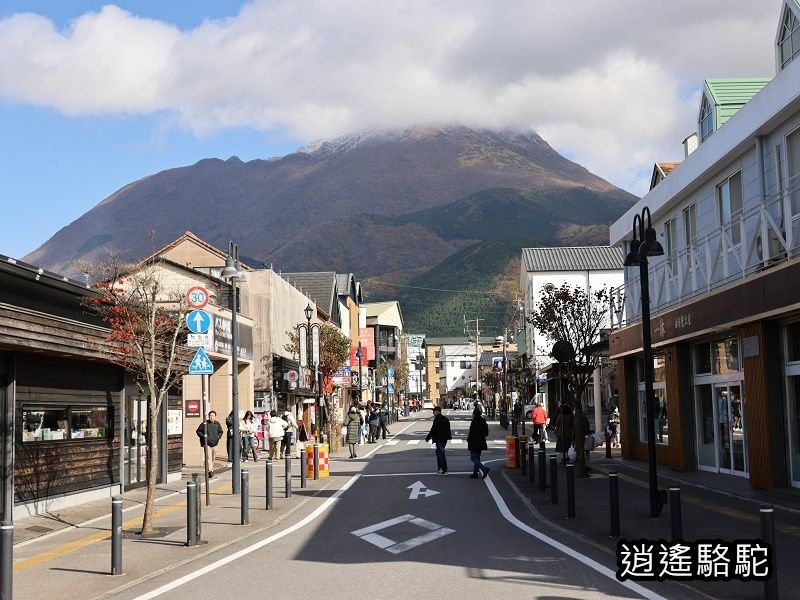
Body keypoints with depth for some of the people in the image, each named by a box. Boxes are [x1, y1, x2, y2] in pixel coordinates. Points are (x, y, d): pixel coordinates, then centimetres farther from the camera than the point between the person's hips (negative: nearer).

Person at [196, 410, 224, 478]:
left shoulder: (217, 424, 5)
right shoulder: (204, 423, -6)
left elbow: (220, 431, 20)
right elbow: (198, 431, 3)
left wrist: (218, 437, 2)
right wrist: (203, 436, -10)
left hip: (214, 443, 4)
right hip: (207, 443, -4)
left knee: (213, 458, 16)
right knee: (209, 457, -16)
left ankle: (211, 469, 32)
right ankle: (210, 471, -22)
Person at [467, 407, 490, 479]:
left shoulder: (474, 422, -17)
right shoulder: (483, 422, 8)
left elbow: (472, 433, -18)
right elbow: (486, 433, 13)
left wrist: (468, 439, -5)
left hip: (474, 443, -8)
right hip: (481, 443, 8)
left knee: (473, 458, -4)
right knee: (477, 458, 15)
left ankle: (484, 468, -20)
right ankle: (475, 473, 15)